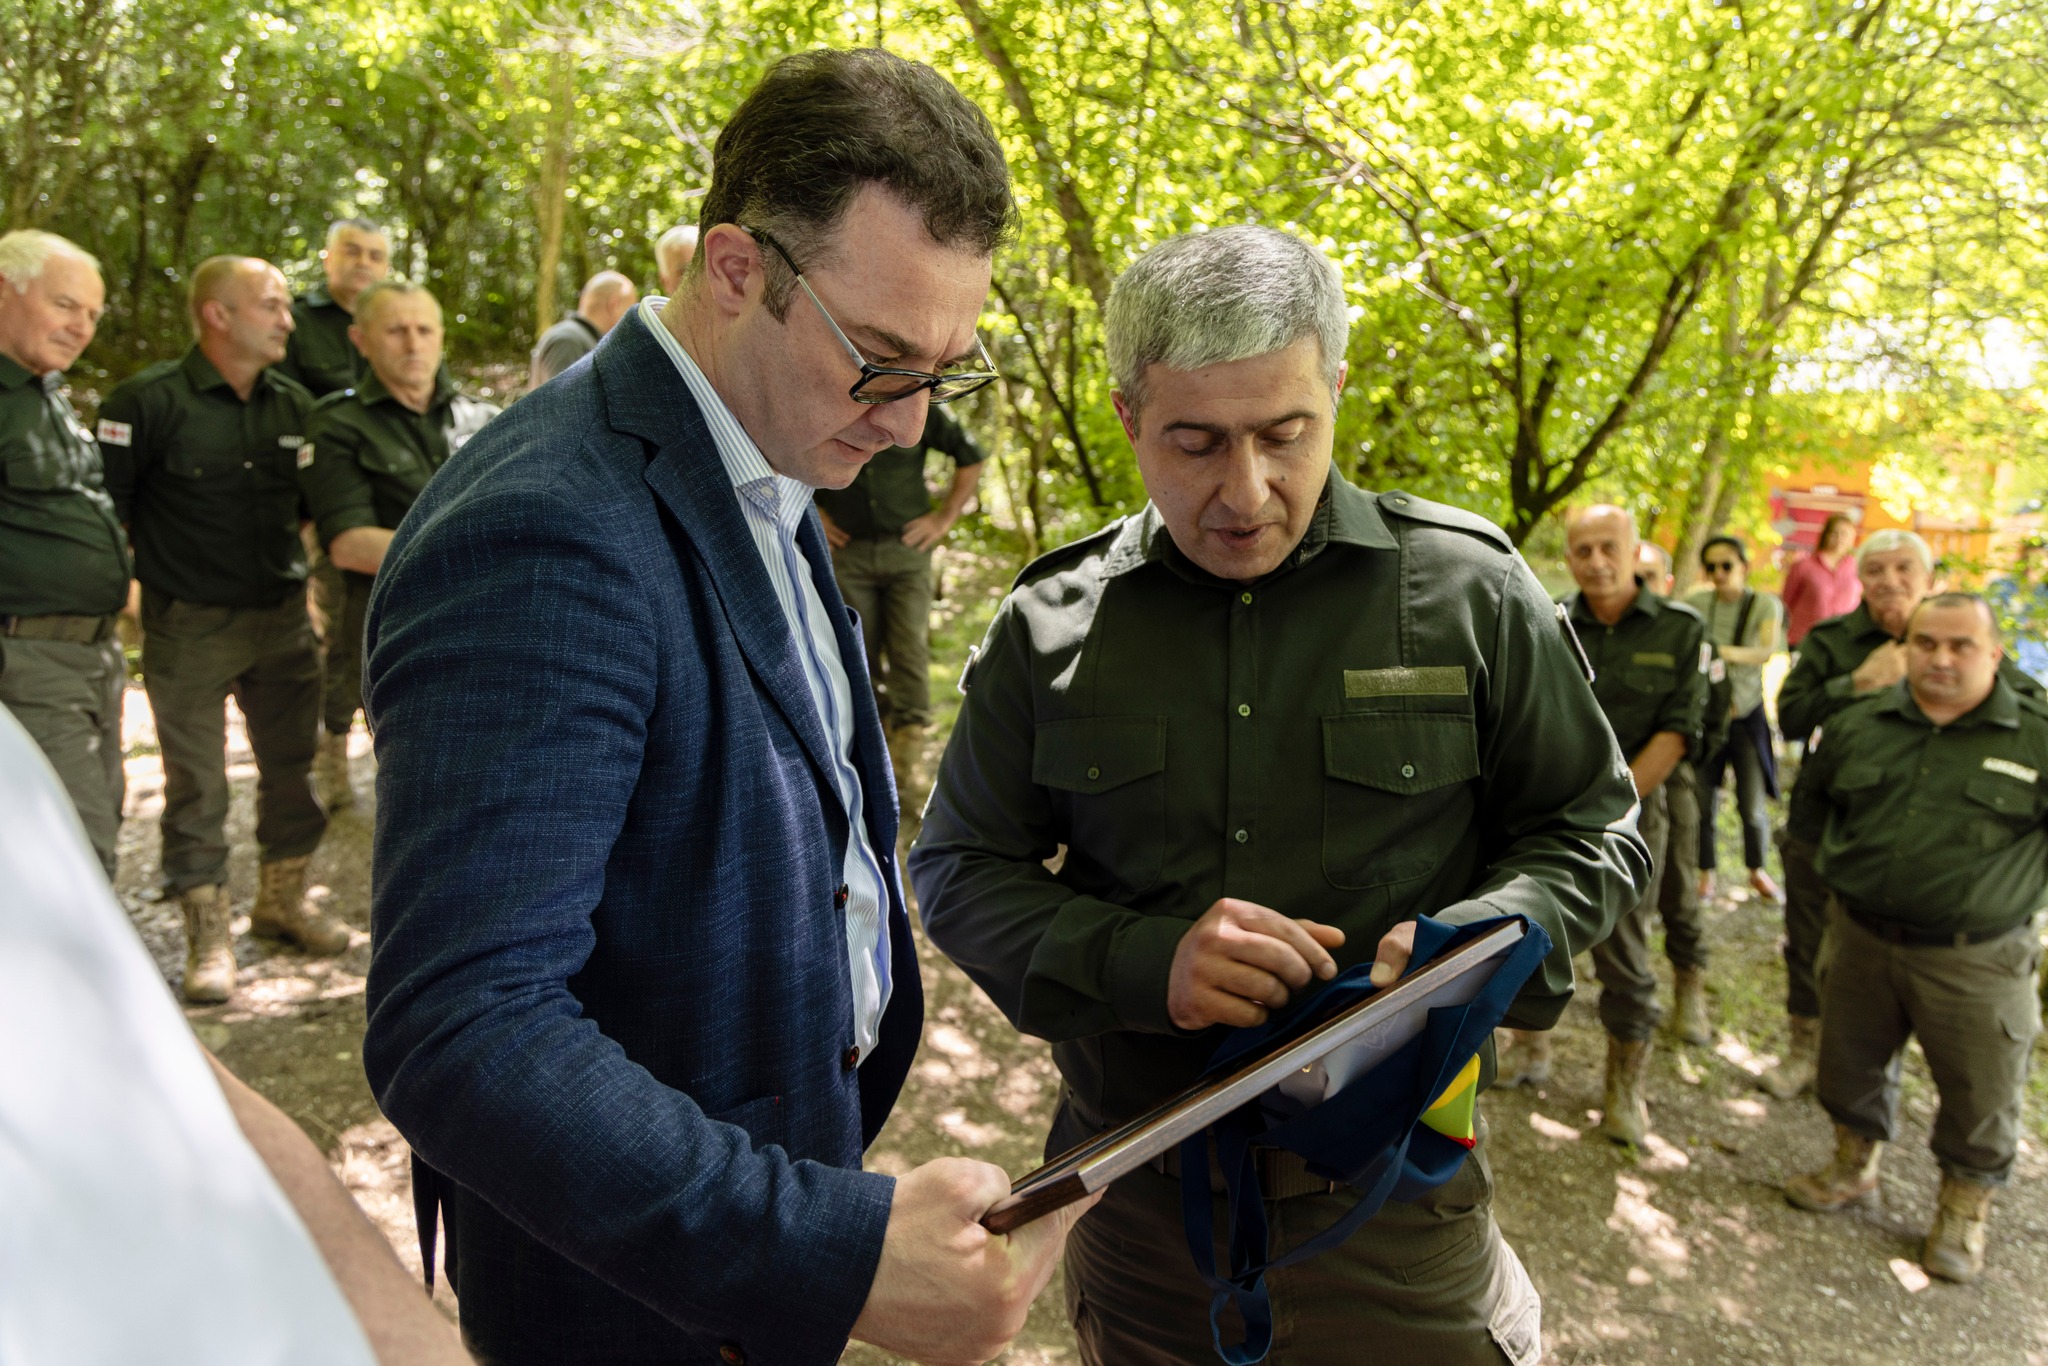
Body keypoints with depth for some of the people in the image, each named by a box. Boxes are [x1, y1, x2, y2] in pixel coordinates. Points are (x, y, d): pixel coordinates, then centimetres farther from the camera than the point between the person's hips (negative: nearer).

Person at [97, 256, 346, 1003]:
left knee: (293, 766, 13)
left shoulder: (294, 404, 6)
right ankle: (208, 933, 15)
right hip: (190, 628, -5)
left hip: (282, 618, 5)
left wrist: (297, 578, 13)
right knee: (197, 785, 2)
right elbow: (104, 506, -10)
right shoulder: (150, 401, -11)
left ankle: (282, 899, 32)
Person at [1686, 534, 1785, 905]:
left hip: (1747, 714, -1)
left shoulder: (1765, 605, -5)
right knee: (1703, 801, 3)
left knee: (1753, 807, 3)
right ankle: (1706, 872, 24)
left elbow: (1768, 650, -23)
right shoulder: (1696, 603, -1)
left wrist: (1725, 652, -41)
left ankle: (1757, 871, 28)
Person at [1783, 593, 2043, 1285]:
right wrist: (1838, 866, 17)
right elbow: (1814, 796, 18)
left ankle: (1964, 1211, 31)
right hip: (1861, 939, 3)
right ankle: (1855, 1165, 42)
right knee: (1852, 1063, 18)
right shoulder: (1859, 725, 2)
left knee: (1979, 1097, 8)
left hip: (1974, 960, -3)